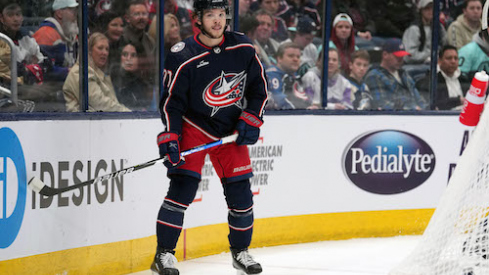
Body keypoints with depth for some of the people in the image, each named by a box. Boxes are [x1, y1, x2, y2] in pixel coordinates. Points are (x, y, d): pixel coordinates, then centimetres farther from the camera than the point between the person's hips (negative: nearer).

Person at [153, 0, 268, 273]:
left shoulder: (243, 48, -5)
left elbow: (259, 86, 6)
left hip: (231, 133, 4)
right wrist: (169, 137, -24)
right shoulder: (183, 57, -17)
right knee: (182, 187, -15)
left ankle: (241, 251, 24)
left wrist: (251, 119, -3)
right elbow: (171, 101, -14)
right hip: (193, 128, -4)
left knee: (240, 192, 4)